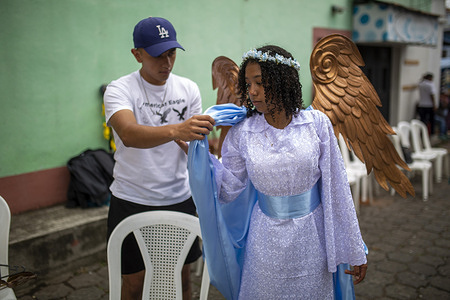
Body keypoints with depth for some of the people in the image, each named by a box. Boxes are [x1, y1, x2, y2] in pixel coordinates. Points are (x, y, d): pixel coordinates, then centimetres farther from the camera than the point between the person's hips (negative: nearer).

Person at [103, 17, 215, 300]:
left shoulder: (189, 88, 1)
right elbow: (129, 134, -32)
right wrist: (176, 130, -48)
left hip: (180, 198, 3)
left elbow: (196, 143, 5)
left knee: (182, 277, 15)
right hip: (132, 201, -3)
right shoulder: (119, 90, -11)